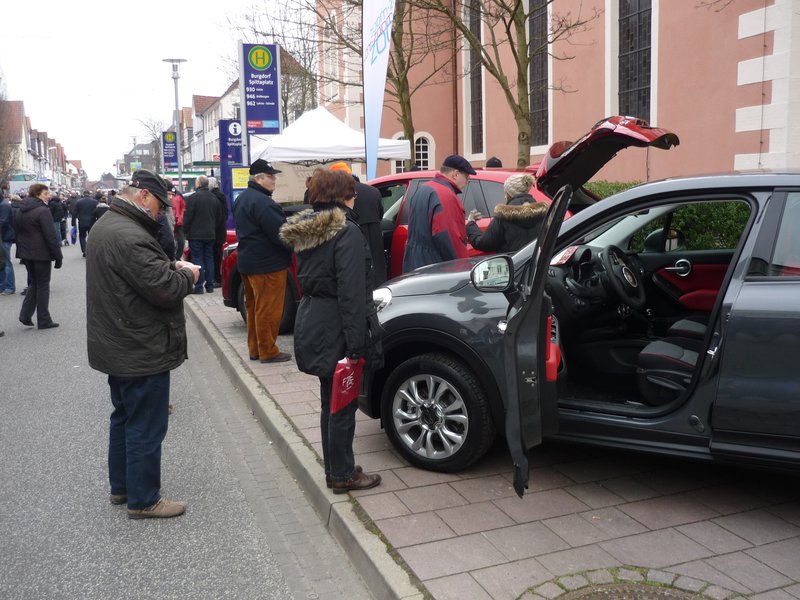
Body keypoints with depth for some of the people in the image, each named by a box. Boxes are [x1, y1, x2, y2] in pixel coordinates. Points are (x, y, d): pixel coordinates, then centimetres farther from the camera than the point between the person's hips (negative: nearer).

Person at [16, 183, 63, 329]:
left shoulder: (21, 211, 10)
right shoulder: (43, 211, -17)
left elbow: (19, 233, 16)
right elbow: (50, 237, -19)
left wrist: (22, 251, 20)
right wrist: (58, 257, -14)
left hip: (25, 253, 8)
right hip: (41, 254, -8)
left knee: (34, 283, 20)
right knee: (43, 285, 2)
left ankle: (25, 314, 11)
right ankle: (44, 321, 8)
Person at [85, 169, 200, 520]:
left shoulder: (105, 226, 9)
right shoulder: (129, 237, -26)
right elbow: (166, 290, -27)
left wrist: (171, 267, 1)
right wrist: (187, 274, -8)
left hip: (118, 347, 11)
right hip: (142, 352, -11)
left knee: (125, 418, 22)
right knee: (145, 427, 2)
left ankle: (121, 486, 36)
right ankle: (143, 500, 15)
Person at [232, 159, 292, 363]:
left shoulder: (242, 199, 13)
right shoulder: (262, 202, -20)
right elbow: (279, 232, -23)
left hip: (248, 261, 10)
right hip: (267, 264, -10)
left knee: (254, 306, 17)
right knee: (268, 310, -2)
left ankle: (255, 348, 25)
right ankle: (268, 351, 5)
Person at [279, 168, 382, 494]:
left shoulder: (306, 231, 9)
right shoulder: (347, 232, -17)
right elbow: (352, 293, -22)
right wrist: (356, 342, -21)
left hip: (311, 319, 9)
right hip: (335, 328, -9)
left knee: (330, 400, 19)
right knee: (343, 403, 4)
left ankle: (334, 468, 30)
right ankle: (343, 475, 16)